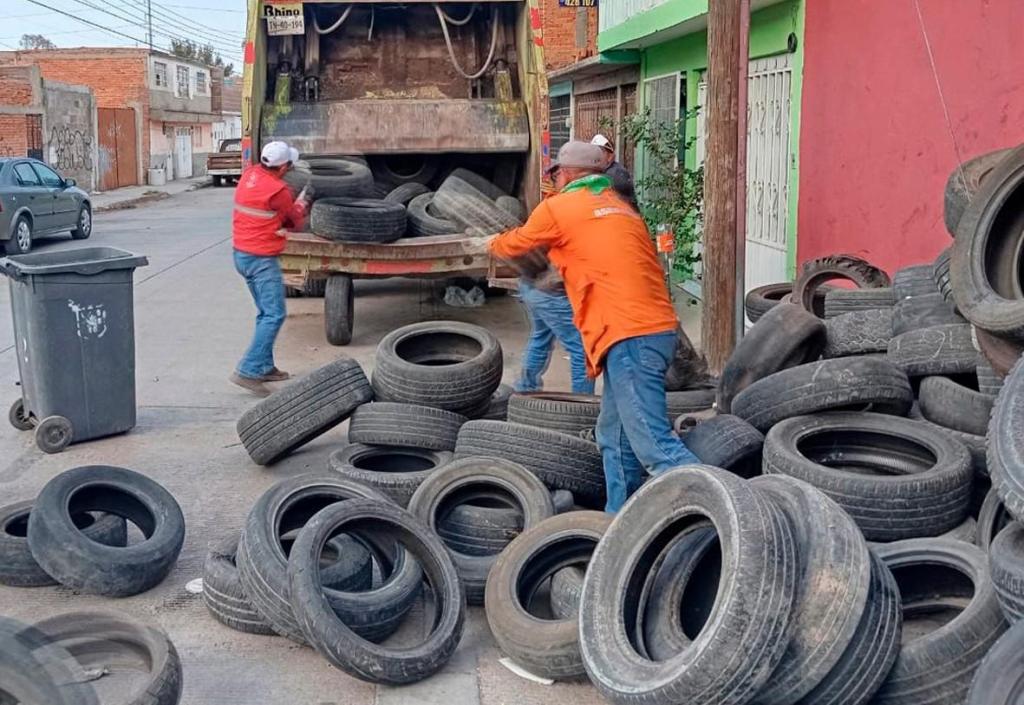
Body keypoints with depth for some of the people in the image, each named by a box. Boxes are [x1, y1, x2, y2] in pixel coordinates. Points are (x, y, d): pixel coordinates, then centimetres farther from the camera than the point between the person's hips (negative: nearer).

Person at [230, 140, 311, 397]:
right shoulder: (277, 190, -20)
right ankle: (248, 371, -12)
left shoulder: (249, 174, 4)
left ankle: (265, 367, 22)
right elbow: (294, 221, -3)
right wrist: (301, 203, 16)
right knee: (274, 315, -7)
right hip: (262, 259, -9)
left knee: (266, 313, 18)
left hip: (241, 253, 9)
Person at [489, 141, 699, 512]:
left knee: (654, 442, -13)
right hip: (657, 328, 9)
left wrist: (491, 244, 42)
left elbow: (514, 245, 21)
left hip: (629, 335, -9)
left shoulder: (557, 208, 4)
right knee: (615, 436, 17)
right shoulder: (621, 207, 24)